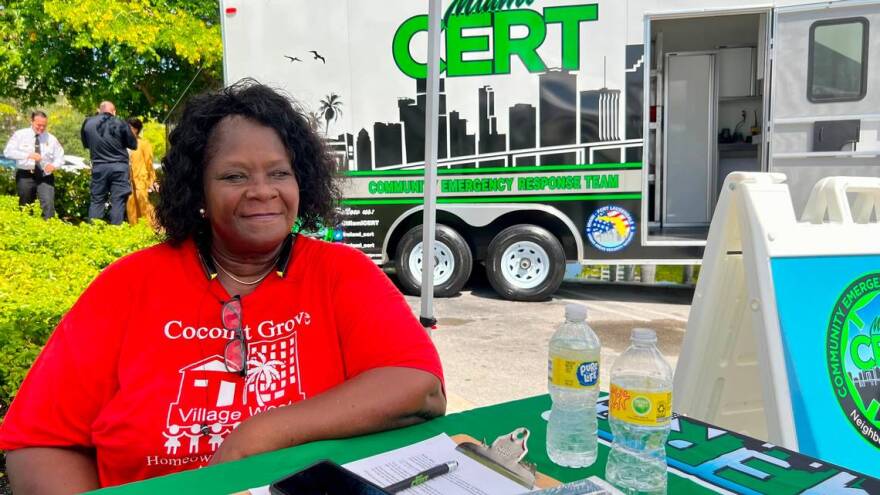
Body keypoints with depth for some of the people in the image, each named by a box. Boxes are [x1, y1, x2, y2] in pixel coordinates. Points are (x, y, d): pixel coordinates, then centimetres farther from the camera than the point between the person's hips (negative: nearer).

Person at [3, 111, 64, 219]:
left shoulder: (51, 138, 8)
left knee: (49, 204, -17)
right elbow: (8, 151, -7)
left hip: (45, 176, 0)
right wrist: (28, 155, -22)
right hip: (25, 176, 0)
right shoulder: (20, 135, 4)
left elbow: (60, 157, 11)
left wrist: (54, 165, -13)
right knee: (24, 206, 9)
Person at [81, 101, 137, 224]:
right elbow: (133, 145, 2)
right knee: (118, 201, 0)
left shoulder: (88, 123, 5)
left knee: (97, 200, 10)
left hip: (98, 167, 3)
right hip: (119, 167, -3)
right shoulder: (120, 124, -6)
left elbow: (85, 144, 18)